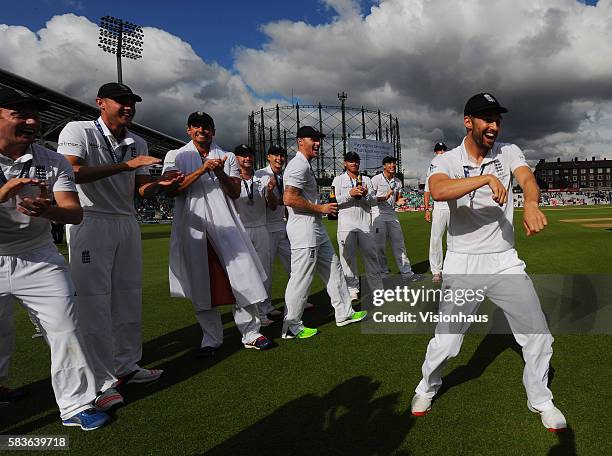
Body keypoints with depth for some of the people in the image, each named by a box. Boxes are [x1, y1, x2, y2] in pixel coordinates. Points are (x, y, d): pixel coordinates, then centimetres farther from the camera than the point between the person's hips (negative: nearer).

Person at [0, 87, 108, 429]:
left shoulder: (53, 162, -2)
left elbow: (75, 212, -10)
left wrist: (47, 210, -33)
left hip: (39, 260, 1)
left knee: (65, 330, -1)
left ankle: (76, 405, 12)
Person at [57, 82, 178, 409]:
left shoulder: (138, 144, 13)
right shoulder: (78, 131, -5)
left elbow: (140, 190, 12)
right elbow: (71, 172, -22)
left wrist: (159, 184, -10)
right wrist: (125, 165, -25)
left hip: (127, 223, 6)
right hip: (90, 223, -6)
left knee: (129, 299, 9)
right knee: (94, 302, -5)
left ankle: (126, 366, 23)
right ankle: (103, 382, 3)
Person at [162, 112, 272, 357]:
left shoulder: (227, 157, 15)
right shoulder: (176, 156, 9)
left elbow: (235, 192, 6)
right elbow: (172, 189, -7)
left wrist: (220, 173, -11)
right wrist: (202, 169, -13)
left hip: (224, 225, 1)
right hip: (192, 226, -1)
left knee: (242, 277, -5)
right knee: (201, 284, 3)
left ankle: (250, 334, 8)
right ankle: (211, 339, 17)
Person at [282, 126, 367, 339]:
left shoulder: (305, 166, 19)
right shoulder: (299, 165, -15)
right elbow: (289, 199, -26)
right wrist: (320, 208, -17)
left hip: (316, 229, 11)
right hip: (303, 230, -11)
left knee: (333, 269, 16)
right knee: (301, 279, -3)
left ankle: (344, 313, 27)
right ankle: (291, 326, 9)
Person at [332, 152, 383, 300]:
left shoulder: (366, 180, 16)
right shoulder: (339, 179, 8)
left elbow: (374, 201, 11)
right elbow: (335, 201, -2)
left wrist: (366, 194, -9)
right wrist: (350, 194, -16)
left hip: (364, 224, 3)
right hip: (346, 225, -2)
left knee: (371, 255, 2)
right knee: (348, 257, 1)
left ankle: (377, 288, 9)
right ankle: (352, 289, 10)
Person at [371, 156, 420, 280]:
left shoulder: (398, 181, 11)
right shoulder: (376, 179, -6)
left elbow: (397, 199, 17)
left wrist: (400, 201, -8)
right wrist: (384, 197, -26)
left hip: (392, 215, 5)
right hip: (379, 215, -5)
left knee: (399, 244, 6)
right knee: (380, 246, 0)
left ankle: (406, 271, 10)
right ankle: (383, 272, 13)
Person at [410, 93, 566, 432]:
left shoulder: (508, 152, 2)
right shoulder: (446, 161, -6)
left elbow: (527, 178, -19)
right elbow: (438, 191, -29)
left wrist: (531, 204, -40)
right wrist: (486, 177, -38)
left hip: (505, 262, 3)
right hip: (462, 265, -2)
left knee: (538, 337, 6)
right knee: (445, 343, 2)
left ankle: (540, 399, 33)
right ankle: (428, 386, 32)